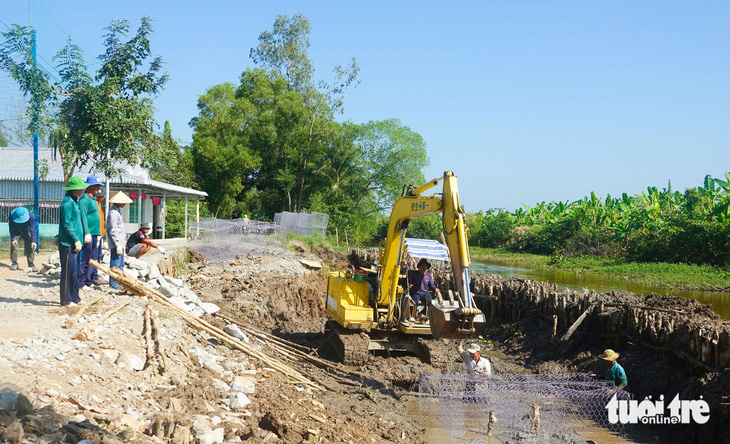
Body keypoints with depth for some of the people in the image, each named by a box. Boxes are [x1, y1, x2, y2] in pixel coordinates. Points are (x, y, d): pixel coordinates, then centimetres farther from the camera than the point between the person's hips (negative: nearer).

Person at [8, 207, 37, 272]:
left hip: (26, 232, -1)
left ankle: (31, 265, -9)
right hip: (16, 233, 1)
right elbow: (11, 229, -26)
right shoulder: (12, 216, -30)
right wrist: (13, 239, -38)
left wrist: (33, 241, -37)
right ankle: (14, 264, -2)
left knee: (30, 247, -12)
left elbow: (32, 229, -30)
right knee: (13, 245, -12)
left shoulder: (30, 216, -32)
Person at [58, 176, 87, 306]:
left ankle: (74, 298, 21)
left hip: (73, 244, 10)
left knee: (74, 272, 14)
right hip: (68, 244, -10)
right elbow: (67, 224, -19)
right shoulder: (67, 202, -14)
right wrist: (76, 240, -18)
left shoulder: (74, 201, 16)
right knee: (68, 272, -4)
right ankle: (66, 300, 2)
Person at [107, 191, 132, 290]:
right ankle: (113, 284, -1)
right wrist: (118, 245, -22)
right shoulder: (113, 213, -17)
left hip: (120, 242, 11)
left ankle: (119, 281, 24)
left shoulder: (117, 211, 15)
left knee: (121, 264, 16)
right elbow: (113, 231, -20)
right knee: (115, 263, -6)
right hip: (116, 242, -11)